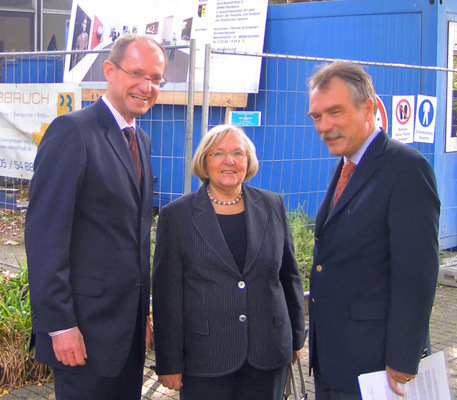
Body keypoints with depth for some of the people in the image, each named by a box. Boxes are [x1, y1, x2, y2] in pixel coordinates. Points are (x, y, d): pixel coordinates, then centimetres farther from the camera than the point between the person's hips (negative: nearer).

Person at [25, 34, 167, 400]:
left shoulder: (141, 141, 14)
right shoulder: (73, 131, -13)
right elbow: (45, 235, -17)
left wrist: (144, 308, 16)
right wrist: (59, 324, -19)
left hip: (131, 326, 8)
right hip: (87, 327, -8)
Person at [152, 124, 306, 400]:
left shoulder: (272, 207, 6)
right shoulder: (177, 215, -2)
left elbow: (289, 276, 13)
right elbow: (167, 295, -2)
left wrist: (296, 338, 14)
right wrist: (169, 364, -4)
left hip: (268, 356, 2)